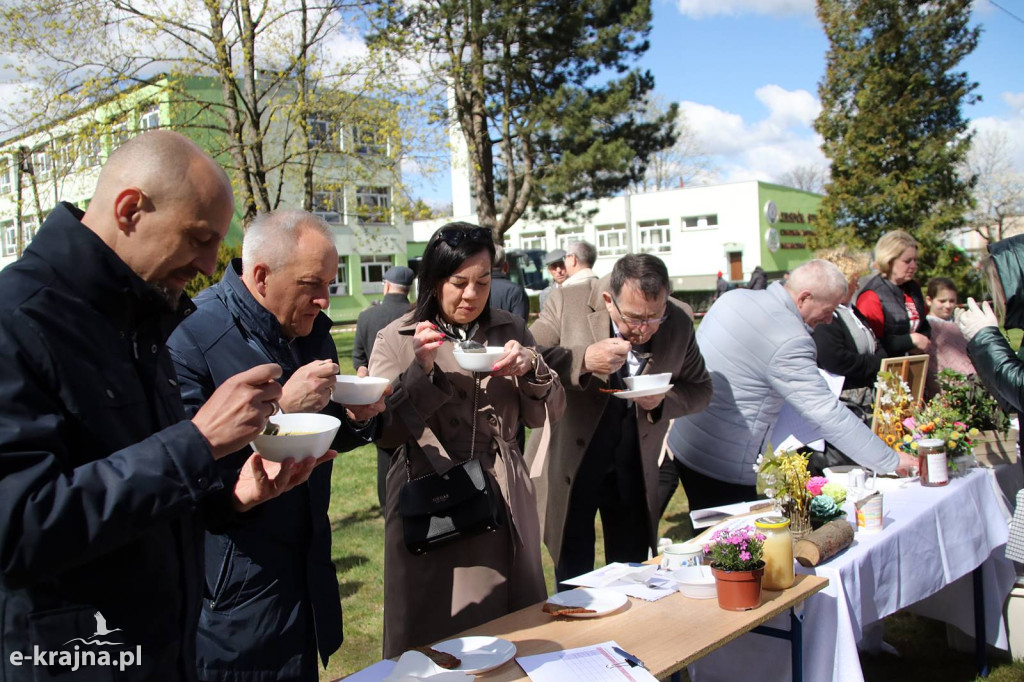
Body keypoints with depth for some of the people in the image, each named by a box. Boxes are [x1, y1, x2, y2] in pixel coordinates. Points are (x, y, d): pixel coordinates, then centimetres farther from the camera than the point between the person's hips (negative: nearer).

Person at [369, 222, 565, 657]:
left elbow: (548, 413, 6)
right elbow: (385, 433, -9)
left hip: (504, 506, 3)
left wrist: (530, 369, -13)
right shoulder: (396, 340, -2)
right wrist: (421, 371, -21)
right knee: (436, 641, 7)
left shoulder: (510, 331, 7)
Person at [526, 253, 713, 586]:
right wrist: (582, 360, -32)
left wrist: (663, 400, -16)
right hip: (569, 464, -2)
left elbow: (700, 389, 5)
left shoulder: (679, 320, -6)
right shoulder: (568, 304, -15)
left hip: (634, 469, 3)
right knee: (574, 578, 8)